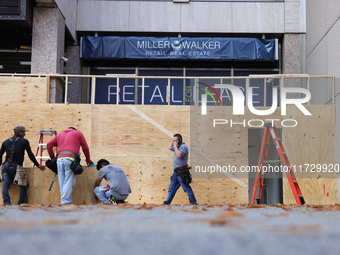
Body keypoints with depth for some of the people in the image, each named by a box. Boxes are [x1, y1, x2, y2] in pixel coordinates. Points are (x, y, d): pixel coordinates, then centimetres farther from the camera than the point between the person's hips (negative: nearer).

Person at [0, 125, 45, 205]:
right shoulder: (24, 141, 3)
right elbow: (30, 155, 5)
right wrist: (38, 165, 14)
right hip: (16, 167, -4)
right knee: (23, 185, 7)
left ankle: (6, 202, -11)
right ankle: (21, 203, 2)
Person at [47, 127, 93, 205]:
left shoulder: (60, 135, 29)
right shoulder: (78, 133, 19)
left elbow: (49, 144, 19)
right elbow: (85, 147, 16)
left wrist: (52, 158, 24)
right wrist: (88, 159, 25)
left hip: (59, 160, 4)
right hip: (70, 160, -4)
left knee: (62, 183, 3)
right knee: (69, 183, -8)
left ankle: (68, 202, -2)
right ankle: (65, 202, -18)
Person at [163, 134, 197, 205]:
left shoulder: (183, 147, -13)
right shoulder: (177, 147, 16)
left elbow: (179, 155, -29)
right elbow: (170, 148, 33)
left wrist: (175, 146, -18)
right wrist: (172, 141, 17)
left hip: (182, 172, -10)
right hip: (176, 172, 10)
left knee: (187, 188, -5)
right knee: (171, 188, 10)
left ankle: (194, 203, 2)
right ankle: (167, 202, 15)